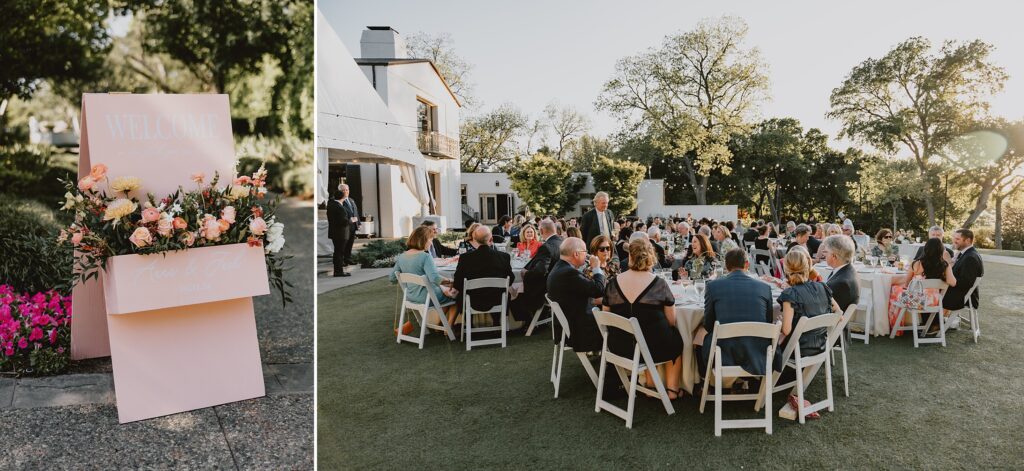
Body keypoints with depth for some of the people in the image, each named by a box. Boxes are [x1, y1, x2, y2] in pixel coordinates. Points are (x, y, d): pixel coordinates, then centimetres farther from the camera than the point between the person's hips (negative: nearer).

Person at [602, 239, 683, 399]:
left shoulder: (613, 284, -6)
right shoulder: (660, 284, -12)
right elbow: (671, 321, -4)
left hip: (619, 348, 3)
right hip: (653, 347, -3)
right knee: (676, 340, 28)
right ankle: (672, 389, 32)